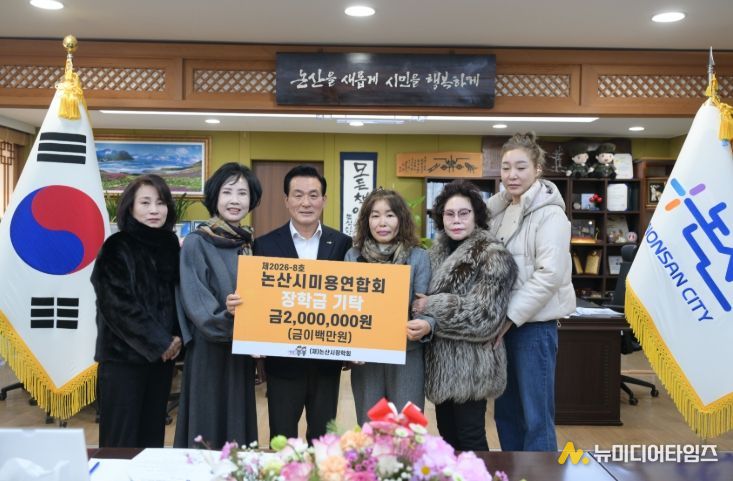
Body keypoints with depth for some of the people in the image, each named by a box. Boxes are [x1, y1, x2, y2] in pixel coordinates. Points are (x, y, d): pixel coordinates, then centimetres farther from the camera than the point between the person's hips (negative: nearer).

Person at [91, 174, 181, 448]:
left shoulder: (171, 245, 9)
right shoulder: (117, 248, -8)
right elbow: (118, 304, -15)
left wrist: (177, 336, -3)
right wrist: (160, 342, -12)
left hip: (162, 355, 5)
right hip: (124, 355, -5)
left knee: (153, 434, 11)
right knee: (122, 437, 0)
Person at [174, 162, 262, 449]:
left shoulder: (250, 245, 9)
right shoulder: (196, 244, -8)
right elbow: (196, 304, -16)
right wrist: (230, 320, -31)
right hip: (209, 353, -5)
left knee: (240, 424, 13)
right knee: (207, 434, 1)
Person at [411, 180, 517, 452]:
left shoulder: (493, 256, -12)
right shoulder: (439, 251, 10)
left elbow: (486, 314, -21)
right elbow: (424, 297, 22)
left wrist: (431, 307, -18)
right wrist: (420, 306, -1)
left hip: (471, 366, -7)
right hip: (441, 363, 7)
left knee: (469, 440, 3)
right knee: (447, 438, 17)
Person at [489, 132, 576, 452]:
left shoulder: (549, 213, -11)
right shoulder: (499, 208, 10)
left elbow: (550, 274, -19)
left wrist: (510, 317, -17)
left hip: (534, 323, -7)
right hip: (502, 322, 7)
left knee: (536, 416, -1)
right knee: (505, 411, 15)